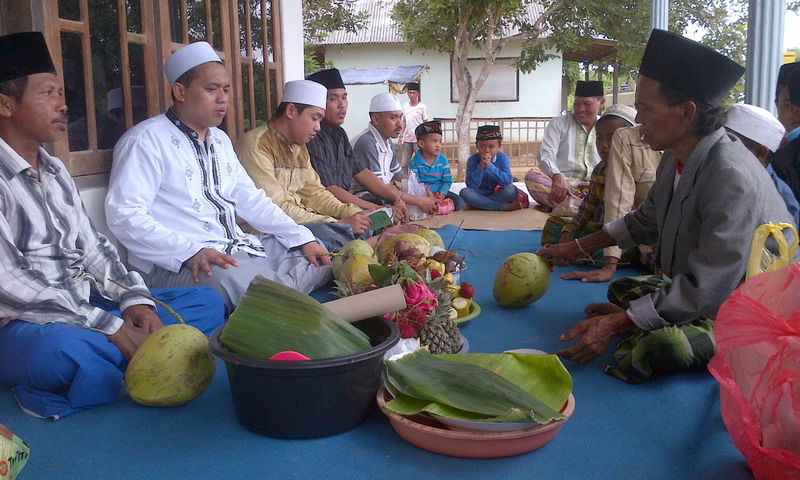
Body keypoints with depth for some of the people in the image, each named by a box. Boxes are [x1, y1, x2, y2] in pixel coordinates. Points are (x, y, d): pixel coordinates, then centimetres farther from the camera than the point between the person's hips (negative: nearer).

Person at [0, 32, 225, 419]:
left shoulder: (55, 171, 15)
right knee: (61, 349, -42)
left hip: (87, 307, 8)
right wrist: (109, 327, -23)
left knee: (205, 302, 1)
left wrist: (134, 298, -6)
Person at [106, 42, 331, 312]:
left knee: (322, 258, 0)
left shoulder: (220, 140, 20)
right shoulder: (147, 140, -7)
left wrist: (303, 239, 6)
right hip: (177, 263, -8)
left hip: (237, 248, 8)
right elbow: (124, 214, -17)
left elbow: (250, 199, 19)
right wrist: (190, 253, -29)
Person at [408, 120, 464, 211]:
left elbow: (447, 181, 3)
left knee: (459, 202, -16)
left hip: (440, 192, 4)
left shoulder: (442, 160, 3)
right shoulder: (415, 162, -6)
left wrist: (442, 193, -16)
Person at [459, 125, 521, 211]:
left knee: (512, 190, -30)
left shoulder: (502, 158, -10)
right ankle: (504, 206, -27)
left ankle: (476, 204, -22)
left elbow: (507, 181, -23)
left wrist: (490, 166, -31)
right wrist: (481, 167, -29)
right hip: (480, 193, 0)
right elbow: (471, 186, -18)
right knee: (464, 192, -30)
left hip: (497, 193, 0)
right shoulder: (472, 160, -11)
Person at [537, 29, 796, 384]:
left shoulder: (732, 178, -29)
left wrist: (616, 323, -27)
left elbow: (707, 289, -30)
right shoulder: (676, 159, 1)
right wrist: (578, 248, 22)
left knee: (655, 348, -30)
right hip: (705, 289, 9)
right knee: (621, 290, 10)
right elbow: (646, 221, 20)